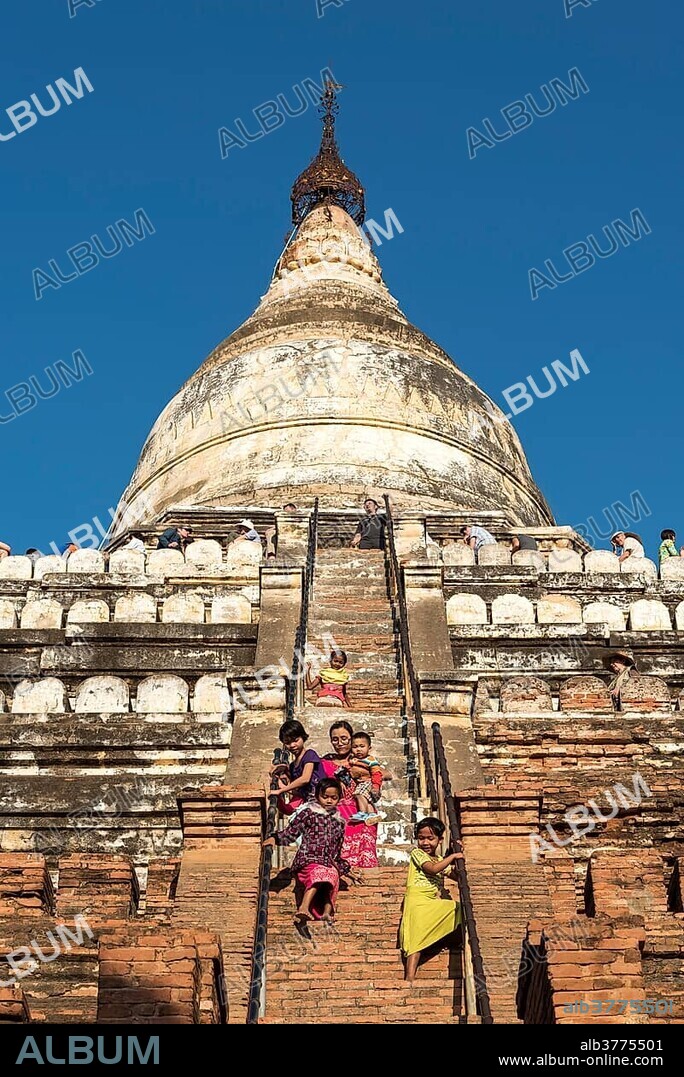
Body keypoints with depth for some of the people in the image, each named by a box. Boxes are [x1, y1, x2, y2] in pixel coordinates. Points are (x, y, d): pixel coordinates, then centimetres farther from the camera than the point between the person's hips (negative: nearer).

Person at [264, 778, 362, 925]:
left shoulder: (339, 823, 23)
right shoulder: (308, 814, 11)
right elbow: (291, 833, 5)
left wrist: (346, 869, 28)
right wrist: (275, 838, -11)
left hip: (328, 863, 5)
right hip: (308, 859, -5)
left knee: (333, 875, -29)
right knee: (319, 873, -36)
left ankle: (327, 912, -44)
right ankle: (303, 908, -50)